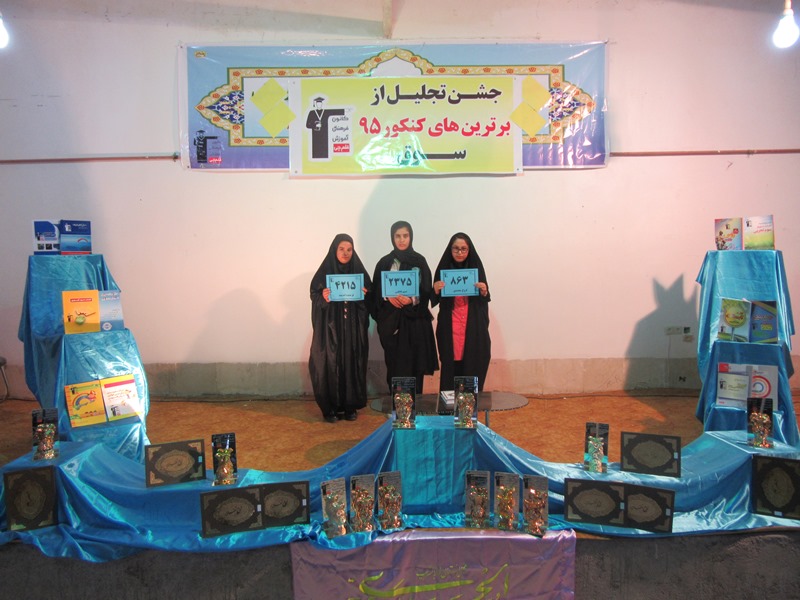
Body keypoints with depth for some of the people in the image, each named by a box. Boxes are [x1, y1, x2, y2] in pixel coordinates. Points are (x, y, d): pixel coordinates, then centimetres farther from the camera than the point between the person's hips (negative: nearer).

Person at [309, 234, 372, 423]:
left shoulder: (359, 271, 5)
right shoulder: (324, 272, -1)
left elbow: (369, 299, 7)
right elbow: (315, 296, -3)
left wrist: (365, 295, -14)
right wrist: (323, 298, -23)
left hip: (354, 329, 2)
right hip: (330, 328, -2)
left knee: (352, 364, 4)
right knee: (330, 365, -1)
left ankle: (350, 406, 15)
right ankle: (330, 408, 9)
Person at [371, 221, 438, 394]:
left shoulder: (419, 261, 3)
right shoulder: (384, 263, 6)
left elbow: (426, 291, -1)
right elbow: (376, 291, 4)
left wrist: (411, 300, -19)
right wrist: (389, 297, -16)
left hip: (414, 319, -1)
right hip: (391, 319, 1)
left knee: (414, 363, -1)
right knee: (393, 363, 1)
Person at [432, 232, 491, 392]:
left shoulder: (476, 267, 3)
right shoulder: (443, 268, 2)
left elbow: (484, 300, 7)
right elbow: (435, 301, 4)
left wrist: (484, 292, -14)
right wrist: (436, 290, -16)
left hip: (474, 328, 0)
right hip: (449, 327, 0)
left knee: (473, 368, -1)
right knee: (450, 368, -3)